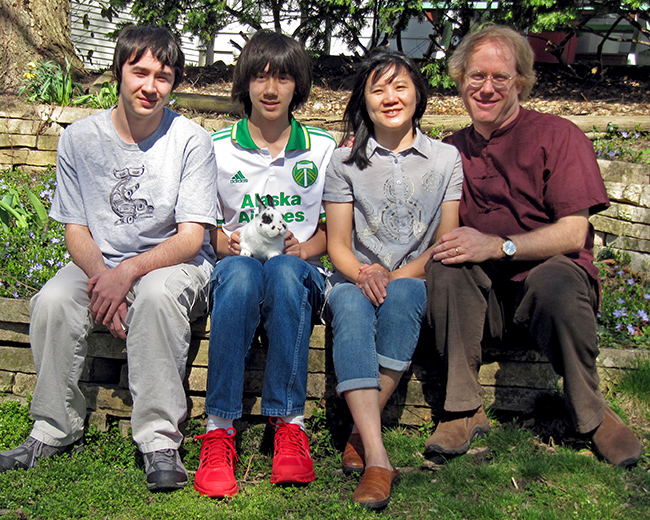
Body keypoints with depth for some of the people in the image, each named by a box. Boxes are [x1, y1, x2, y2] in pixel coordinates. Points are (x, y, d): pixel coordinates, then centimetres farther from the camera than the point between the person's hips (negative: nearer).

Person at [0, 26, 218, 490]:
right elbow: (76, 230, 2)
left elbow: (191, 237, -13)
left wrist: (128, 272, -28)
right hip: (101, 262, 3)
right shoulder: (80, 139, -2)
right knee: (53, 300, -27)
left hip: (175, 263, -3)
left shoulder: (191, 141, -10)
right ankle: (55, 430, -7)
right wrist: (101, 276, -19)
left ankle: (160, 440, -28)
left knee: (156, 293, -37)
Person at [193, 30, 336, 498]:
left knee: (285, 271, -38)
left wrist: (303, 248, -7)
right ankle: (219, 429, -39)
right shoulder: (219, 147, 9)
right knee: (241, 272, -38)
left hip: (300, 271, 0)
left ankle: (289, 425, -38)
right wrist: (227, 243, -8)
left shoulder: (323, 147, 10)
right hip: (238, 267, 0)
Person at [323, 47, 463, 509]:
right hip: (356, 279, 0)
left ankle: (362, 431, -31)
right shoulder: (346, 161, 10)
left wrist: (396, 276, -13)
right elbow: (338, 245, 6)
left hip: (417, 281, 0)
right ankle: (377, 457, -48)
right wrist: (364, 274, -17)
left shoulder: (446, 159, 10)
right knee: (351, 310, -36)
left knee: (400, 296, -37)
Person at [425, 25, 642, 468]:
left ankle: (593, 414, -14)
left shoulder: (558, 136, -3)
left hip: (553, 279, -3)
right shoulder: (454, 149, 12)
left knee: (555, 278, -37)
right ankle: (464, 410, -19)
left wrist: (498, 246, -23)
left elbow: (573, 233, -10)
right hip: (483, 300, 4)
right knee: (444, 262, -26)